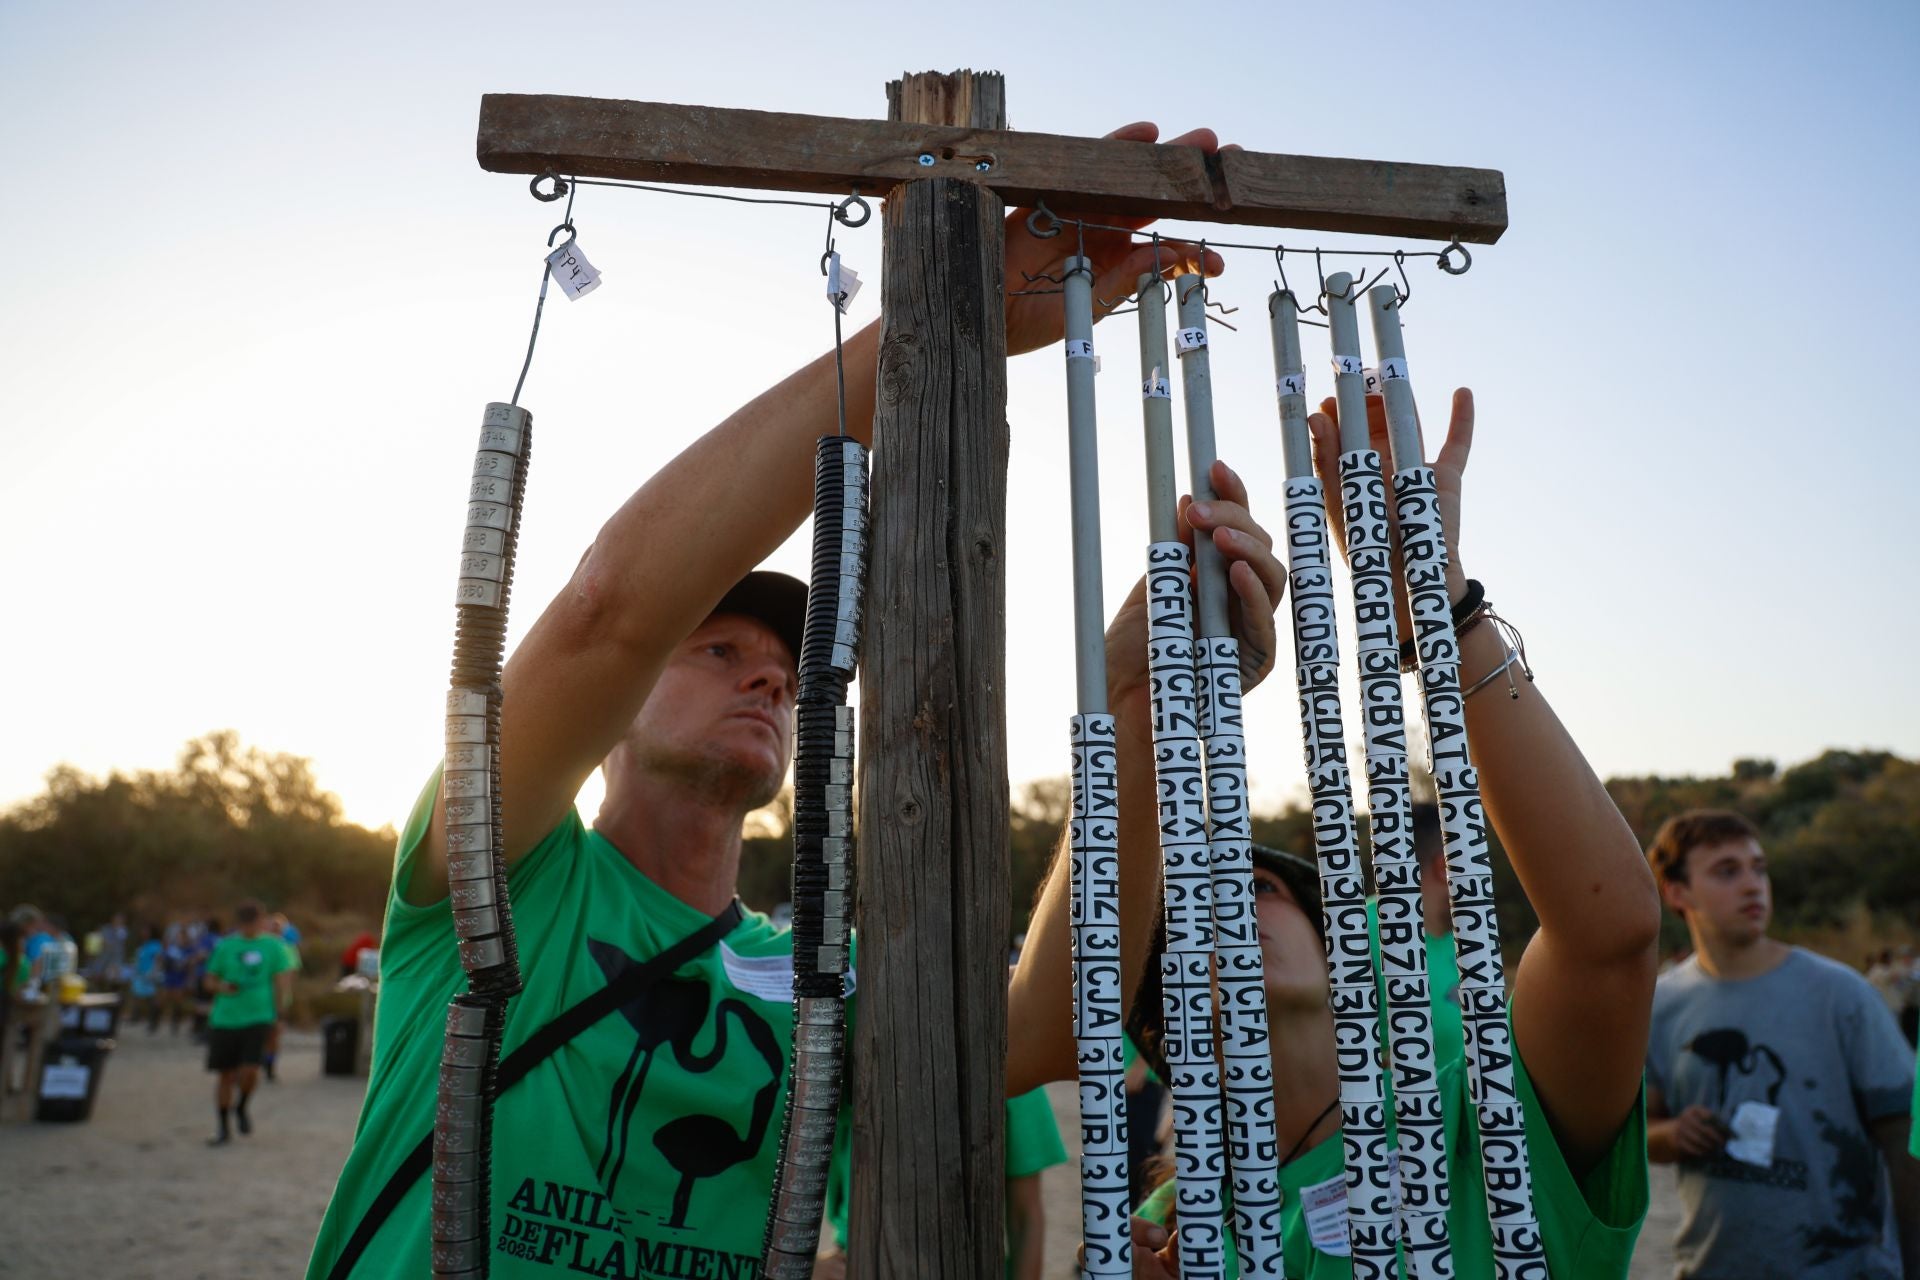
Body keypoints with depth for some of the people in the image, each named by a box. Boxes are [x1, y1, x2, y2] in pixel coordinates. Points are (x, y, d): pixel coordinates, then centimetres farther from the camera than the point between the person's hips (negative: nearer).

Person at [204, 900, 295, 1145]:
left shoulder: (272, 945, 3)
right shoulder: (225, 946, 5)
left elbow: (283, 978, 5)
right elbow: (210, 981, 11)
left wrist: (278, 1011, 0)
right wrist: (222, 987, -11)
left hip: (258, 1017, -1)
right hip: (224, 1019, 2)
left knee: (250, 1070, -14)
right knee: (226, 1074, 6)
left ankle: (241, 1108, 18)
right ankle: (224, 1129, 23)